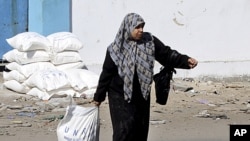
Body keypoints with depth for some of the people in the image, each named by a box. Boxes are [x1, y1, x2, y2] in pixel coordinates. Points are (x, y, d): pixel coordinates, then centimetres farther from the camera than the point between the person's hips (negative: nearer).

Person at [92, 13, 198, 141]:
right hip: (120, 95, -4)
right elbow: (107, 73, -4)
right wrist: (99, 96, 1)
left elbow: (167, 54, -1)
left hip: (142, 94, 4)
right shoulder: (116, 49, -10)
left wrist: (186, 61, -17)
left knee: (141, 130, 7)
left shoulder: (149, 41, -2)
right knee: (125, 130, -10)